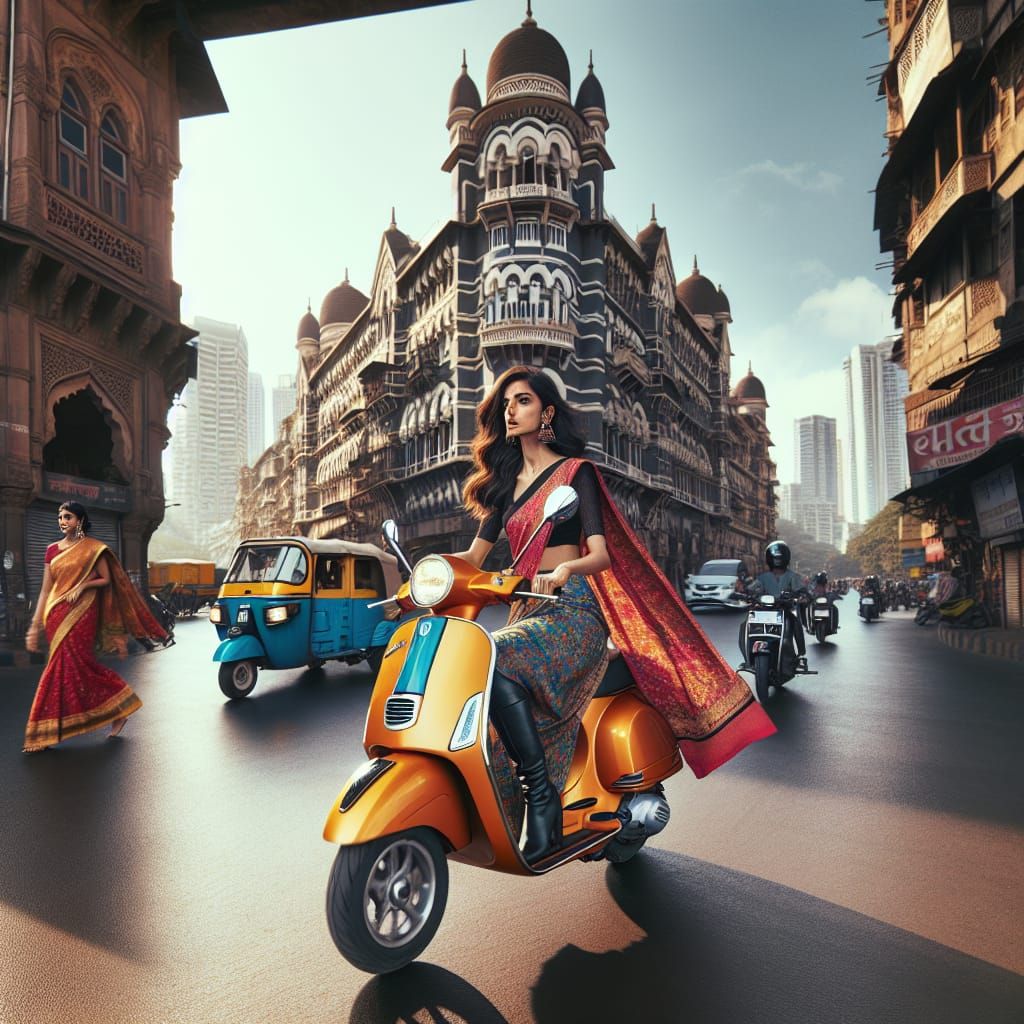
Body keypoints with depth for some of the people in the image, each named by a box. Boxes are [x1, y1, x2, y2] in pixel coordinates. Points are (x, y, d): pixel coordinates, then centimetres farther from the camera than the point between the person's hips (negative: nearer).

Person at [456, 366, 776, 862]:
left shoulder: (576, 471, 3)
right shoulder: (505, 481, 20)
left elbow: (602, 554, -9)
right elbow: (474, 556, 13)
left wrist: (564, 568, -31)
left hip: (572, 614, -6)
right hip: (527, 614, 6)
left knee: (497, 662, -33)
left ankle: (542, 795, -24)